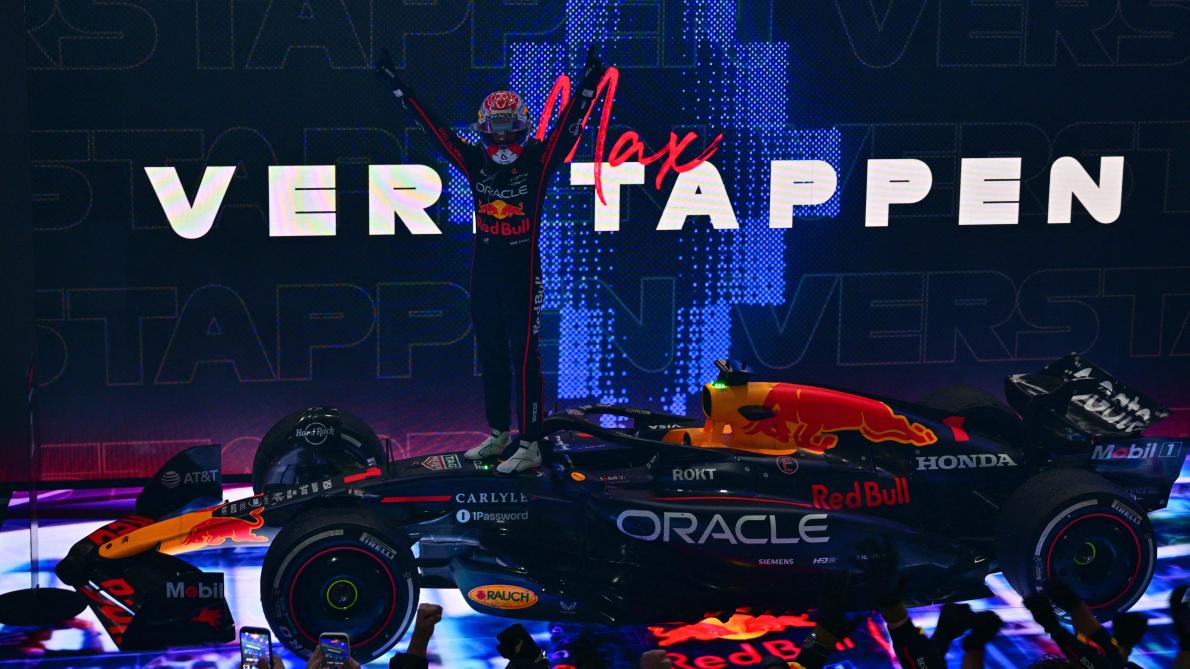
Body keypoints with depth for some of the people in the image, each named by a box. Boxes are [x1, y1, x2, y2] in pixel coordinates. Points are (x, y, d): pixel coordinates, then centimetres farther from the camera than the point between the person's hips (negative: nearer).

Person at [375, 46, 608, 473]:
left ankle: (530, 446, -2)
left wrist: (589, 82, -24)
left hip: (523, 274, -5)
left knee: (524, 358, -5)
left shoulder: (538, 159, -4)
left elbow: (570, 123, -12)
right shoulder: (474, 161, 5)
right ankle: (498, 434, 26)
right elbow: (431, 125, 7)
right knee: (490, 355, 13)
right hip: (484, 273, 5)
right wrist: (395, 85, 7)